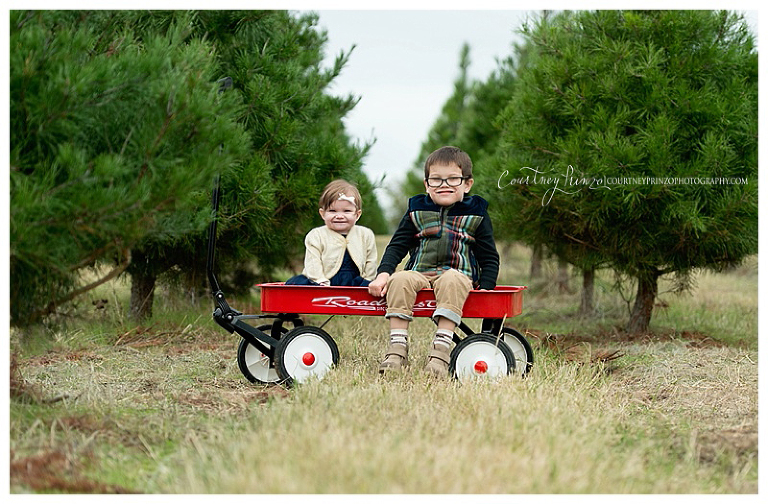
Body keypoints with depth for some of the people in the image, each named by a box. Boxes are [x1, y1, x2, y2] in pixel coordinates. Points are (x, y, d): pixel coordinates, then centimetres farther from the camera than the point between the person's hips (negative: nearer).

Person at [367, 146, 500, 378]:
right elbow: (396, 246, 11)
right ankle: (397, 347, -32)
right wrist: (383, 273, -8)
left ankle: (441, 348, -42)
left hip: (457, 274, -2)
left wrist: (485, 288, -6)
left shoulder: (476, 215, 11)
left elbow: (490, 258, 11)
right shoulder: (417, 212, 15)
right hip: (420, 273, 2)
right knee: (400, 279, -31)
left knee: (452, 281, -38)